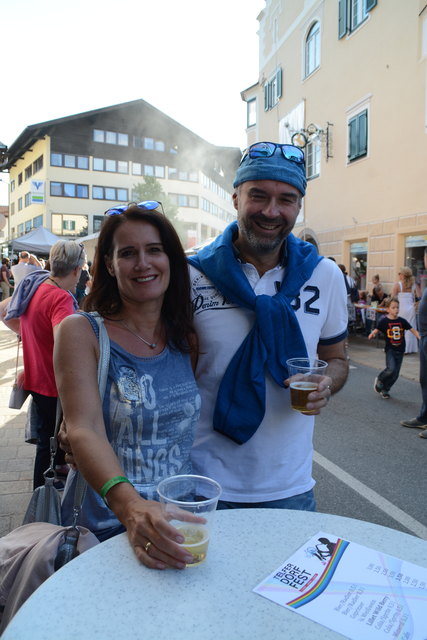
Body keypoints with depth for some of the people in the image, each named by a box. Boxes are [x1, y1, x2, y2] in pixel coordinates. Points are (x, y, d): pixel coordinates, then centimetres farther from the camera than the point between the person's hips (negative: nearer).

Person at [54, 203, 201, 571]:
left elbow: (195, 427, 7)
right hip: (103, 527, -2)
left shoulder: (187, 340, 3)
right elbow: (84, 431, -19)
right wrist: (129, 506, -34)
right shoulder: (81, 331, -8)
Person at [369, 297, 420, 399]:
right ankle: (379, 380, 9)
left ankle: (385, 389, 26)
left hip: (400, 350, 4)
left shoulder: (402, 321, 2)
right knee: (391, 369, -22)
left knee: (395, 373, 7)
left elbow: (412, 330, 5)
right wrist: (372, 334, -22)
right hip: (390, 349, -4)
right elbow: (377, 330, 0)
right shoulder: (384, 321, -6)